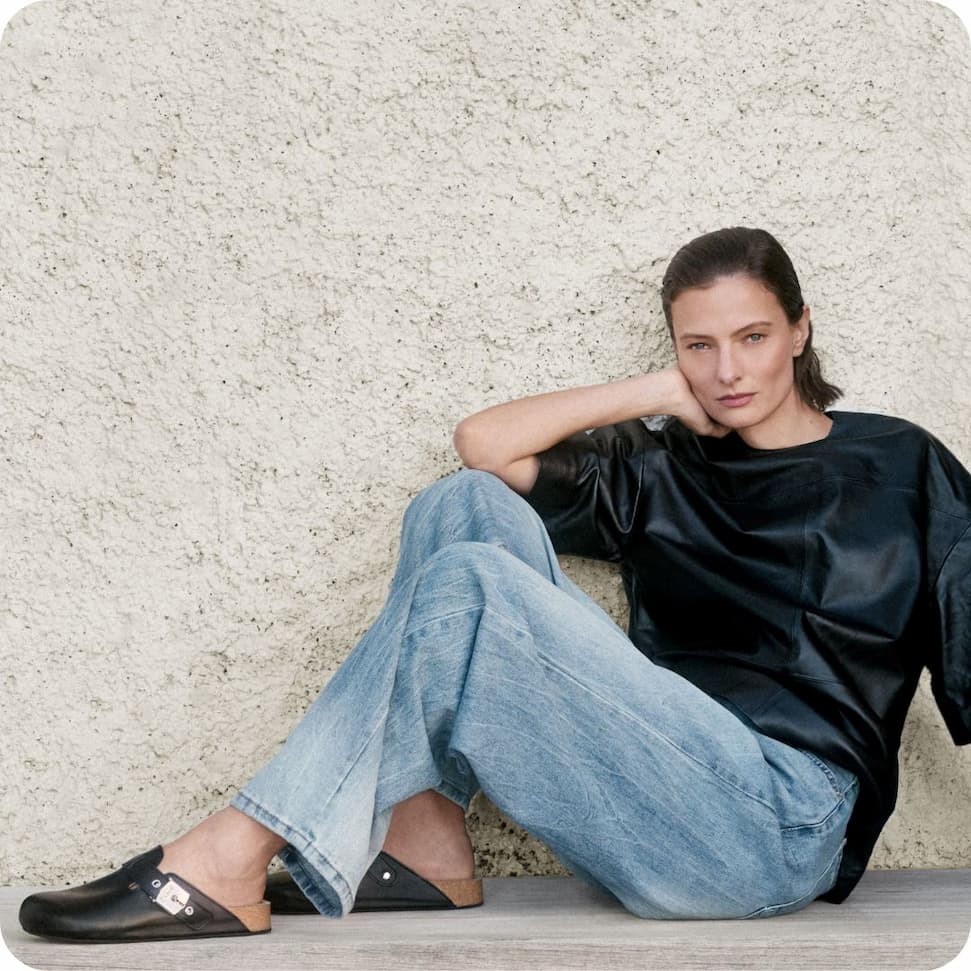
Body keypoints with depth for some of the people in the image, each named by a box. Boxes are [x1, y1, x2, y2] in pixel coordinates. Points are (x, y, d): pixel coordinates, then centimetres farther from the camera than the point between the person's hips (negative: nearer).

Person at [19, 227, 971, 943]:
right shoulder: (662, 467, 21)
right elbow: (485, 440, 14)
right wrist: (658, 395, 12)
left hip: (784, 824, -5)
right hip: (655, 793, 5)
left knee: (465, 587, -22)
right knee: (465, 504, -6)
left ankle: (234, 857, -15)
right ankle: (424, 847, -14)